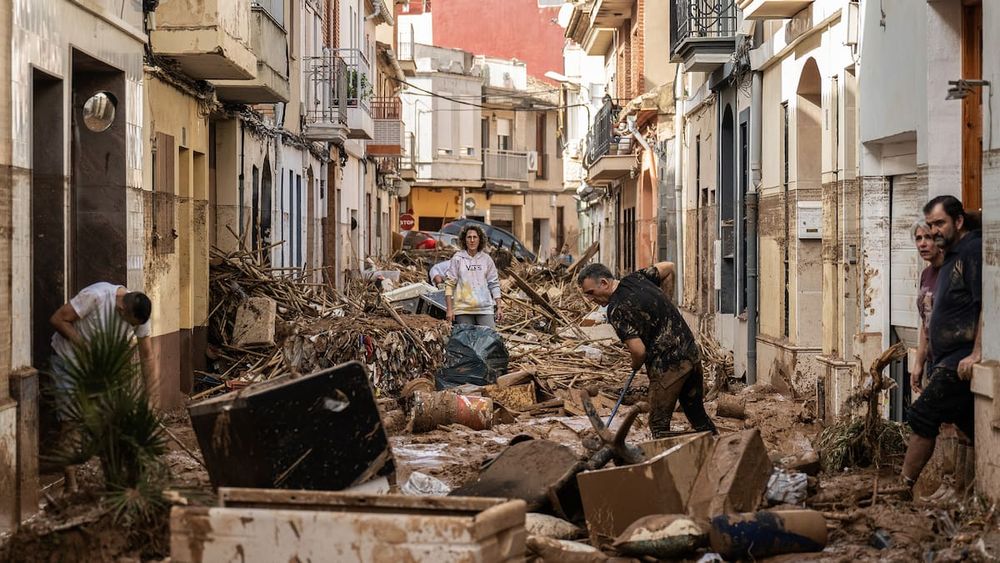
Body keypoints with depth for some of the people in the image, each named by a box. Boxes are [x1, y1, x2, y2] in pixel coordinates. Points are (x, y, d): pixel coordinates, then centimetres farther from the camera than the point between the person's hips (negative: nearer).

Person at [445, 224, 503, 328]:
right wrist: (449, 309, -5)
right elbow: (449, 284, 1)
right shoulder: (457, 259, 2)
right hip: (463, 309, -2)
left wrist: (498, 307, 7)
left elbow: (494, 284, 12)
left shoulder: (486, 259, 9)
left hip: (484, 308, 2)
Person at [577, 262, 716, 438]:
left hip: (668, 366, -8)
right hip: (692, 352, 8)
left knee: (659, 425, 2)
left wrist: (635, 365, 2)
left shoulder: (616, 310, -17)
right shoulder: (636, 278, 6)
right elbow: (668, 267, 21)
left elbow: (639, 351, -21)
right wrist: (665, 302, 22)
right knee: (698, 414, 20)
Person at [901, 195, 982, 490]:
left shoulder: (974, 249, -9)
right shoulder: (952, 258, 21)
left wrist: (976, 353, -23)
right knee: (972, 426, 8)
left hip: (963, 358, -10)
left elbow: (987, 305, -17)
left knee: (923, 416, -10)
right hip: (948, 360, 10)